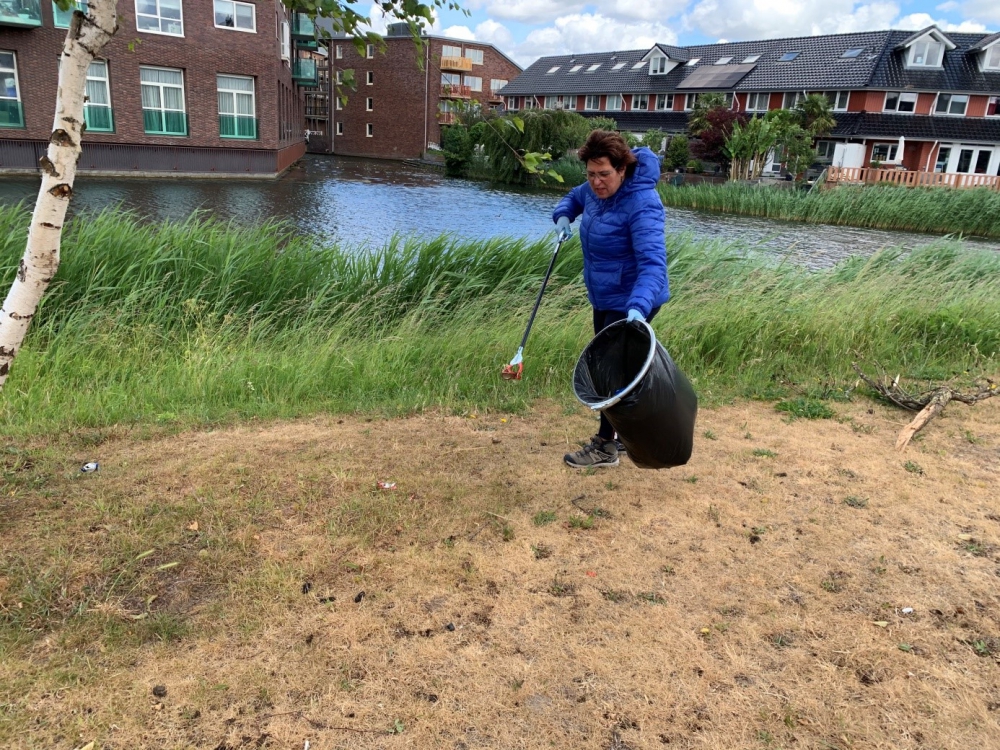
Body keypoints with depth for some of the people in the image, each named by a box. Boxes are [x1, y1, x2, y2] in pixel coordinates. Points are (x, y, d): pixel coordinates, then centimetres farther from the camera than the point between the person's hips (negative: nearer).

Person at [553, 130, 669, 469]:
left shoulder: (641, 203, -27)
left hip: (630, 303, -10)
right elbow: (575, 197, 24)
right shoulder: (596, 190, -1)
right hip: (604, 299, 10)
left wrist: (638, 307, -54)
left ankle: (606, 447, 12)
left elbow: (653, 261, -38)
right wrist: (563, 216, 0)